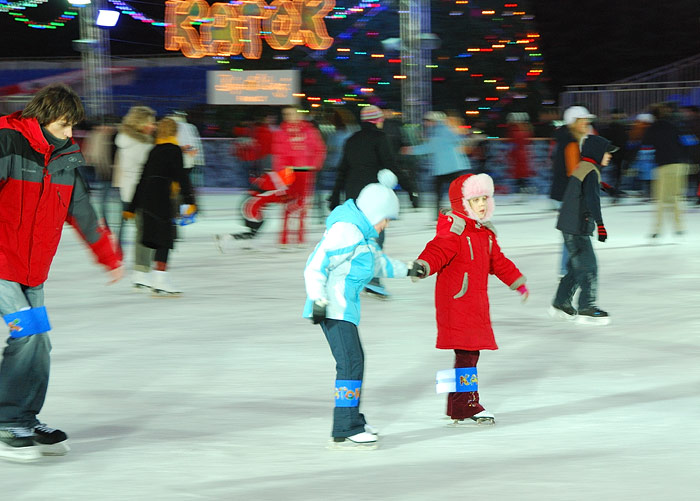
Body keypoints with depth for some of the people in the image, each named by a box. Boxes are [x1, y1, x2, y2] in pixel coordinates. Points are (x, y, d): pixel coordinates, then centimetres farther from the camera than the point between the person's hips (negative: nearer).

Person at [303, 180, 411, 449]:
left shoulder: (363, 233, 15)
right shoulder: (346, 232, -17)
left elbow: (378, 261, 33)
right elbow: (315, 267, -22)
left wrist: (406, 270, 40)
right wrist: (319, 300, -27)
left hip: (345, 306, 11)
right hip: (334, 308, -11)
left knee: (355, 360, 20)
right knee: (350, 363, -15)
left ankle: (353, 421, 33)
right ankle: (344, 432, -16)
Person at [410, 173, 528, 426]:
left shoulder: (486, 232, 17)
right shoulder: (453, 231, -12)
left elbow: (498, 261, 30)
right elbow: (438, 250, -27)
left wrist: (517, 281, 38)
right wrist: (423, 265, -48)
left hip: (477, 304, 9)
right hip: (456, 303, -9)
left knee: (471, 353, 10)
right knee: (466, 354, -9)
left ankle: (459, 406, 17)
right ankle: (465, 407, -4)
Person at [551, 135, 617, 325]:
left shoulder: (581, 168, 15)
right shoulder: (591, 172, -16)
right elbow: (592, 198, -29)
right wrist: (600, 223, -37)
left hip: (569, 225, 10)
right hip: (577, 228, -10)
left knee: (577, 266, 17)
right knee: (588, 267, -6)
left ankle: (561, 303, 23)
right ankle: (587, 309, -5)